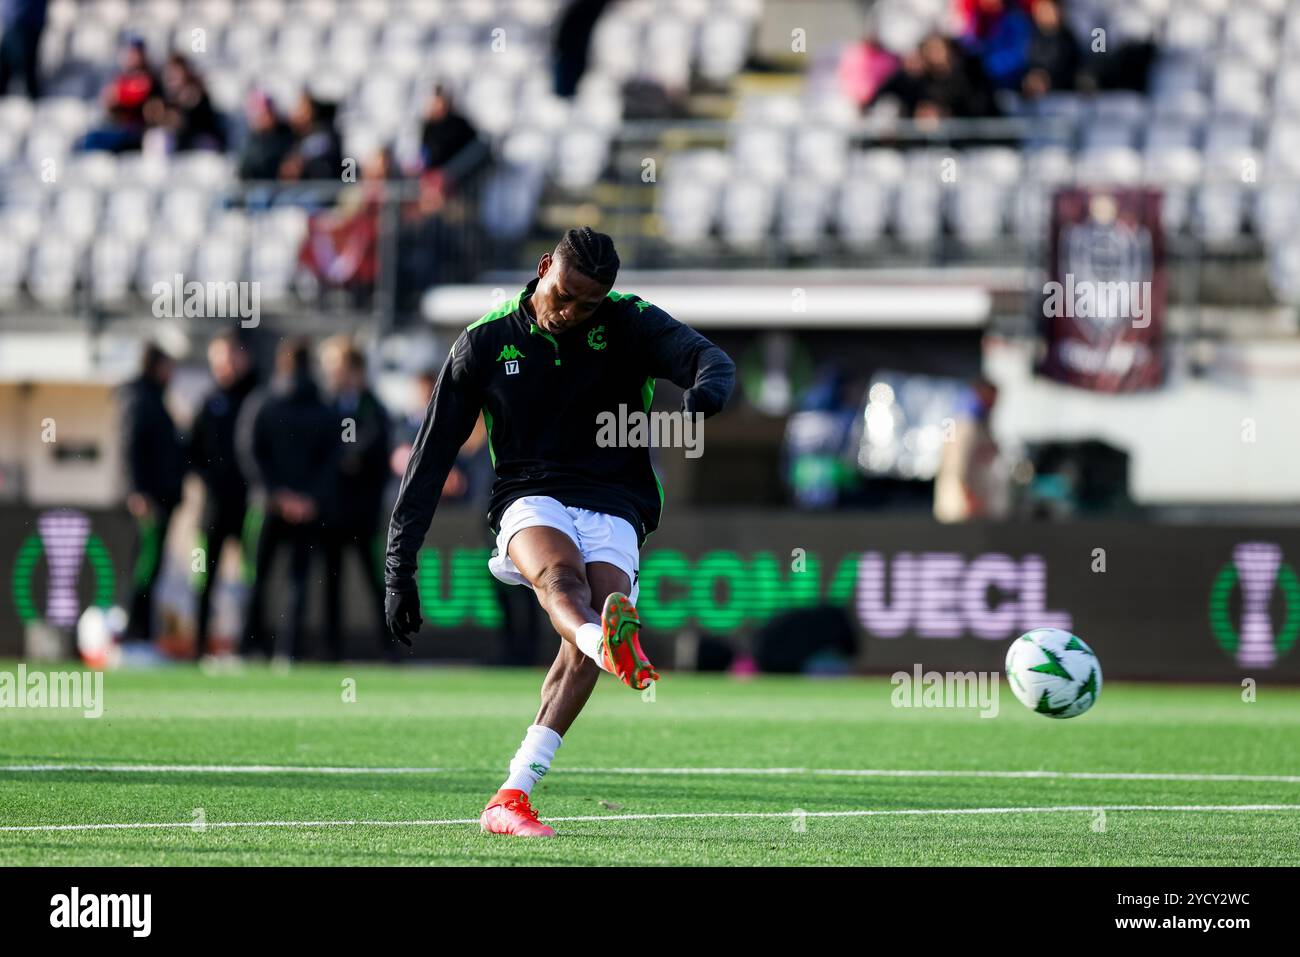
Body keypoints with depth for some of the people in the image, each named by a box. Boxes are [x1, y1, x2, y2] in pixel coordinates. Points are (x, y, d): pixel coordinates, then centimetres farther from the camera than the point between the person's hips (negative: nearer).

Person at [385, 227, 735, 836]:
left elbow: (711, 361, -16)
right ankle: (611, 646, -72)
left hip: (614, 506, 1)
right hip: (529, 499, -1)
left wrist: (706, 388, -43)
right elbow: (432, 455, 8)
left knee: (583, 644, -25)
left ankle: (511, 797, -25)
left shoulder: (628, 324, 2)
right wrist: (399, 566, 5)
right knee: (560, 576, -36)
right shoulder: (485, 342, 4)